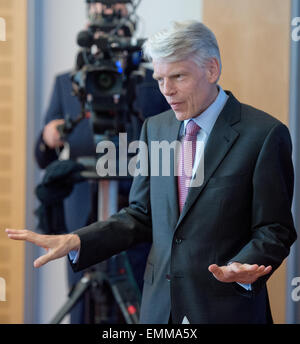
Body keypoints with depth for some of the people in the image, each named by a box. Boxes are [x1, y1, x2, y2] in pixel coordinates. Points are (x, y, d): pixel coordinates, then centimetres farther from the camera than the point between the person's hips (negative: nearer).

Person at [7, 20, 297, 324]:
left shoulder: (265, 134, -10)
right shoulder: (155, 128, 8)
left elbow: (275, 230, -9)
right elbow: (141, 216, 11)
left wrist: (243, 269, -27)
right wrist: (74, 241, -2)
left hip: (228, 309, -5)